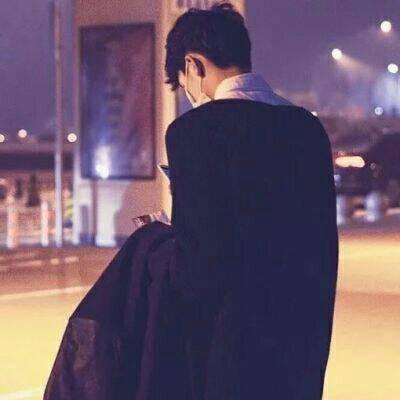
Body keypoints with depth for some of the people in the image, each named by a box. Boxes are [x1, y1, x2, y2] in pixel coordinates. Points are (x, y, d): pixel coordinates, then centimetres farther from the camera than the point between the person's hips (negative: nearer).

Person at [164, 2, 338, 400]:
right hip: (307, 334, 7)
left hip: (235, 340, -6)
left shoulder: (193, 130, -13)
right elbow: (323, 244, 10)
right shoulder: (308, 126, 7)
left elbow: (201, 256, -16)